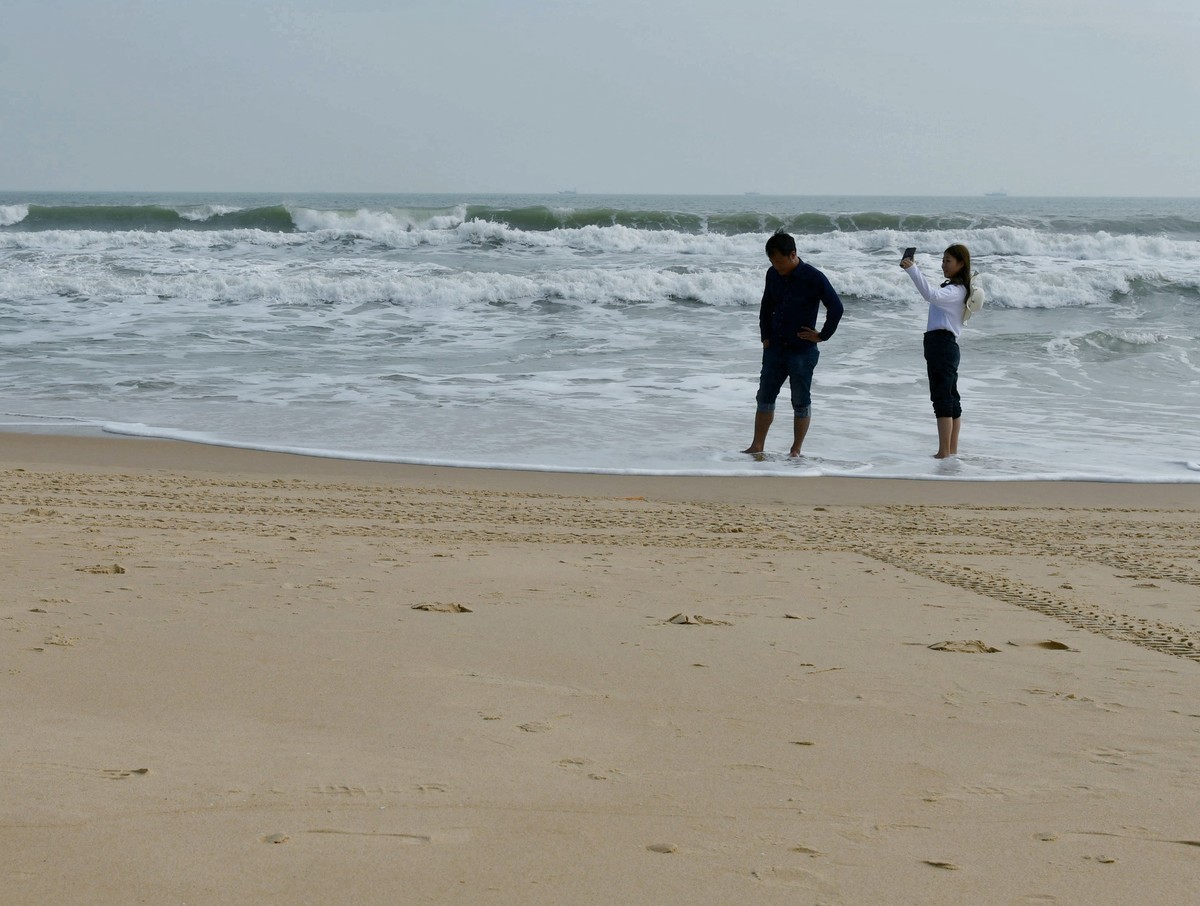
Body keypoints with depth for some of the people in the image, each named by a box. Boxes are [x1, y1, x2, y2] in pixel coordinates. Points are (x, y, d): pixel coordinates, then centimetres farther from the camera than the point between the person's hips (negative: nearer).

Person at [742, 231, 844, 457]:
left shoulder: (813, 278, -14)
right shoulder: (773, 275, 4)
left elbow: (836, 308, -15)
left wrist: (822, 336, -11)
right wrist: (765, 336, 11)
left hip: (802, 351, -6)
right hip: (775, 349, 6)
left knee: (801, 402, 3)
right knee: (765, 397, 6)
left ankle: (796, 450, 11)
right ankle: (757, 446, 12)